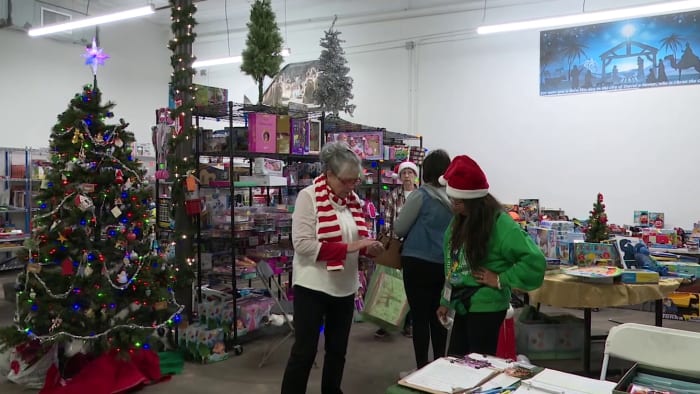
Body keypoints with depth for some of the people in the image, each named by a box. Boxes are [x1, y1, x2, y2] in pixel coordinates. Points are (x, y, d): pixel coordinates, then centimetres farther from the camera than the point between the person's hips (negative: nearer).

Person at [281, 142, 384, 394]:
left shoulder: (353, 199, 6)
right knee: (304, 351, 1)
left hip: (345, 287, 6)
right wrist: (348, 247, -24)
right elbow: (303, 244, -21)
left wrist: (369, 248, -7)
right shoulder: (308, 197, -13)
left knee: (338, 350, 17)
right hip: (313, 287, -6)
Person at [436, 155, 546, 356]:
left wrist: (500, 280, -19)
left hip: (486, 307, -7)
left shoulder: (500, 223, -18)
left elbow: (535, 260, -24)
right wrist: (446, 301, 14)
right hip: (462, 305, 8)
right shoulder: (459, 221, 5)